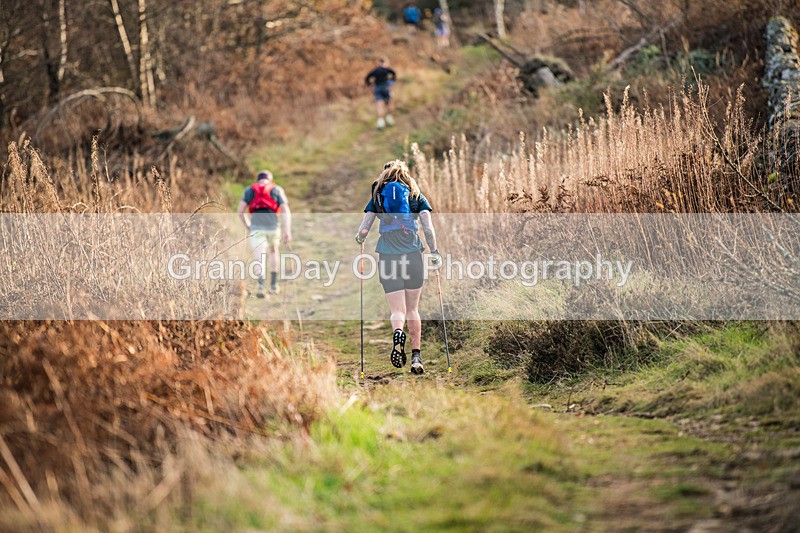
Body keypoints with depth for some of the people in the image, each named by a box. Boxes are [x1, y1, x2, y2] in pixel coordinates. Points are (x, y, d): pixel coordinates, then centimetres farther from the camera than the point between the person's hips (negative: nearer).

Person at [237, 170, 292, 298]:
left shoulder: (249, 190, 16)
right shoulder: (277, 190, 14)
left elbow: (240, 211, 6)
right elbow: (285, 210, 1)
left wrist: (247, 226, 19)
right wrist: (287, 231, -5)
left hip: (256, 228, -1)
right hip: (273, 227, 1)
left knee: (259, 259, -6)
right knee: (273, 252, 27)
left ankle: (261, 286, -31)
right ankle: (273, 285, 30)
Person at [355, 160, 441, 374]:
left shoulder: (377, 195, 10)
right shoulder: (416, 195, 10)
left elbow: (363, 231, 5)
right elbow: (428, 228, -2)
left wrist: (359, 239, 27)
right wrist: (434, 252, 8)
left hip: (387, 256, 0)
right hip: (412, 254, 0)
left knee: (397, 310, 1)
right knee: (413, 309, 13)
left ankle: (398, 333, -32)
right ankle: (416, 356, 7)